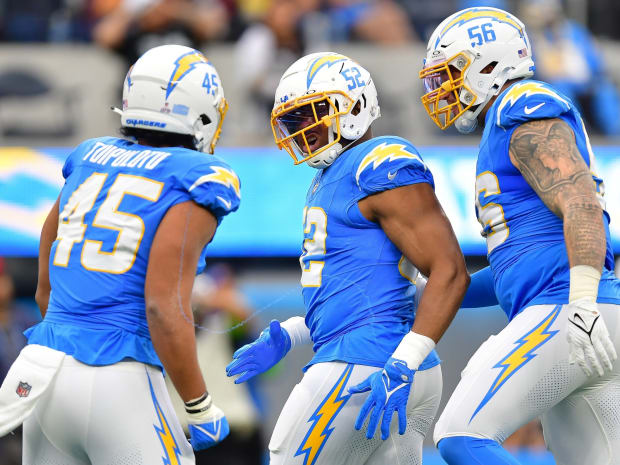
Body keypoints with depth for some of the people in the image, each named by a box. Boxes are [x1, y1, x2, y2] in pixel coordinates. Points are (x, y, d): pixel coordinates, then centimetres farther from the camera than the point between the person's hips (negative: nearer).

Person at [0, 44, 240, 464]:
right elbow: (165, 308, -16)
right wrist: (203, 411, -8)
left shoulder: (88, 162, 14)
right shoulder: (194, 183, -6)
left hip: (45, 363, 7)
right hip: (116, 382, -7)